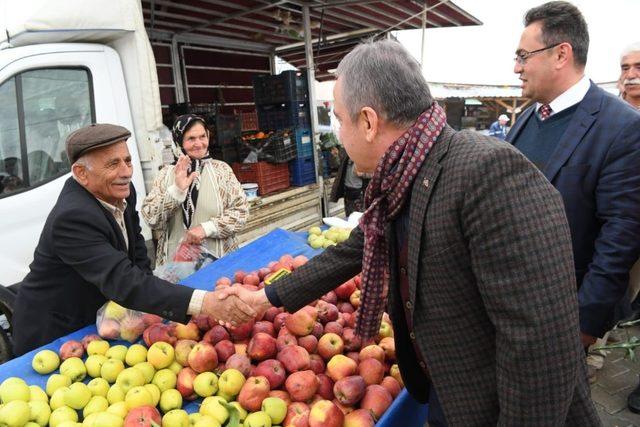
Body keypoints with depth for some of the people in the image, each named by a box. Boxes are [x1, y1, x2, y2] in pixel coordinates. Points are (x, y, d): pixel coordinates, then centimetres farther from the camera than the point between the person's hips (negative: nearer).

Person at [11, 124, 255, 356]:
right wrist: (203, 303, -52)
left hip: (98, 317, 7)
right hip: (54, 334, -7)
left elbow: (134, 242, 8)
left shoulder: (122, 193, -9)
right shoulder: (72, 218, -34)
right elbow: (122, 282, -43)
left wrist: (146, 290, -6)